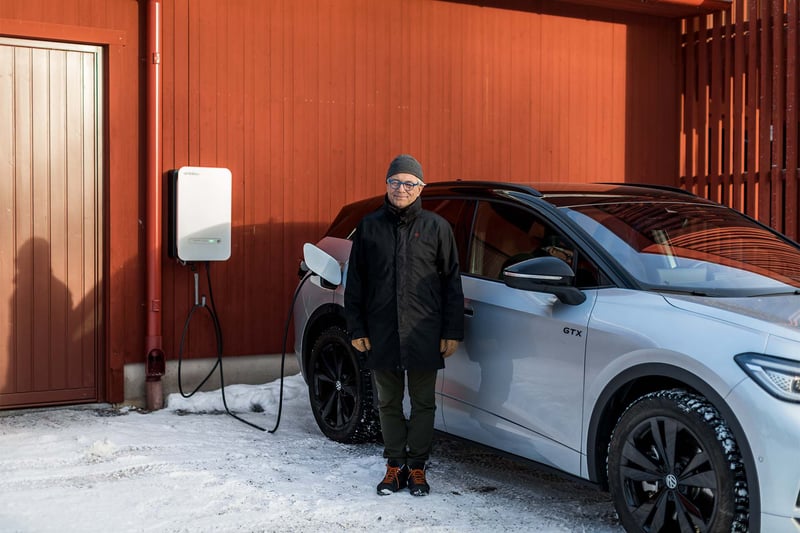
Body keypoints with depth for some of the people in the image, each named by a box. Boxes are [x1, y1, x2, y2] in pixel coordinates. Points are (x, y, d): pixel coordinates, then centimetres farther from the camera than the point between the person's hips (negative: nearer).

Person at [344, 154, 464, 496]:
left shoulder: (436, 227, 2)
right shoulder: (370, 227, 6)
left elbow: (451, 282, 3)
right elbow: (355, 281, 9)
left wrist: (452, 331, -2)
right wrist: (356, 327, 3)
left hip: (424, 335, -1)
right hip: (381, 334, 2)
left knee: (423, 403, 6)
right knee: (389, 403, 10)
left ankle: (417, 467, 19)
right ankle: (395, 466, 23)